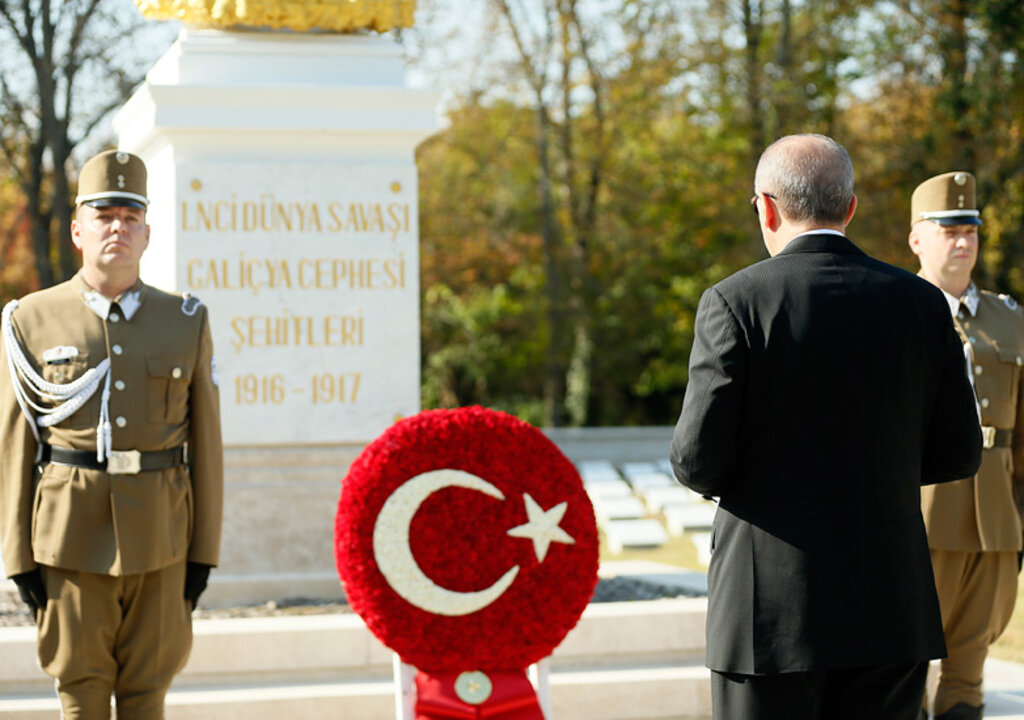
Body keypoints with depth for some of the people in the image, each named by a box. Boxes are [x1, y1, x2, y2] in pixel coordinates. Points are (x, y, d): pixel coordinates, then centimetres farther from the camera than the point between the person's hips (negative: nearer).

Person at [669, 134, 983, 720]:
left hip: (769, 613, -3)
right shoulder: (922, 303, 2)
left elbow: (698, 459, -11)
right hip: (892, 615, 3)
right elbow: (956, 455, 6)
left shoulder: (735, 303, -8)